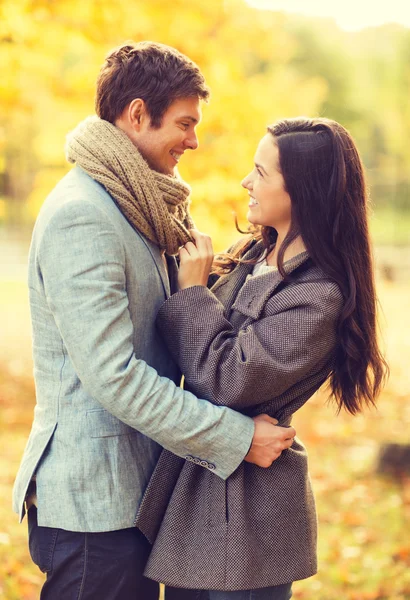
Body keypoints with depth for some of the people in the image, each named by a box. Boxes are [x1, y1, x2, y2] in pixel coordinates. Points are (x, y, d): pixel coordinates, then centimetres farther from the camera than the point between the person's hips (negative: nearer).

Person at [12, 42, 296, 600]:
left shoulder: (135, 208, 14)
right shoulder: (80, 217, -19)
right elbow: (114, 377, -24)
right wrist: (236, 438, -20)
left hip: (135, 489, 9)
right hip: (92, 502, -9)